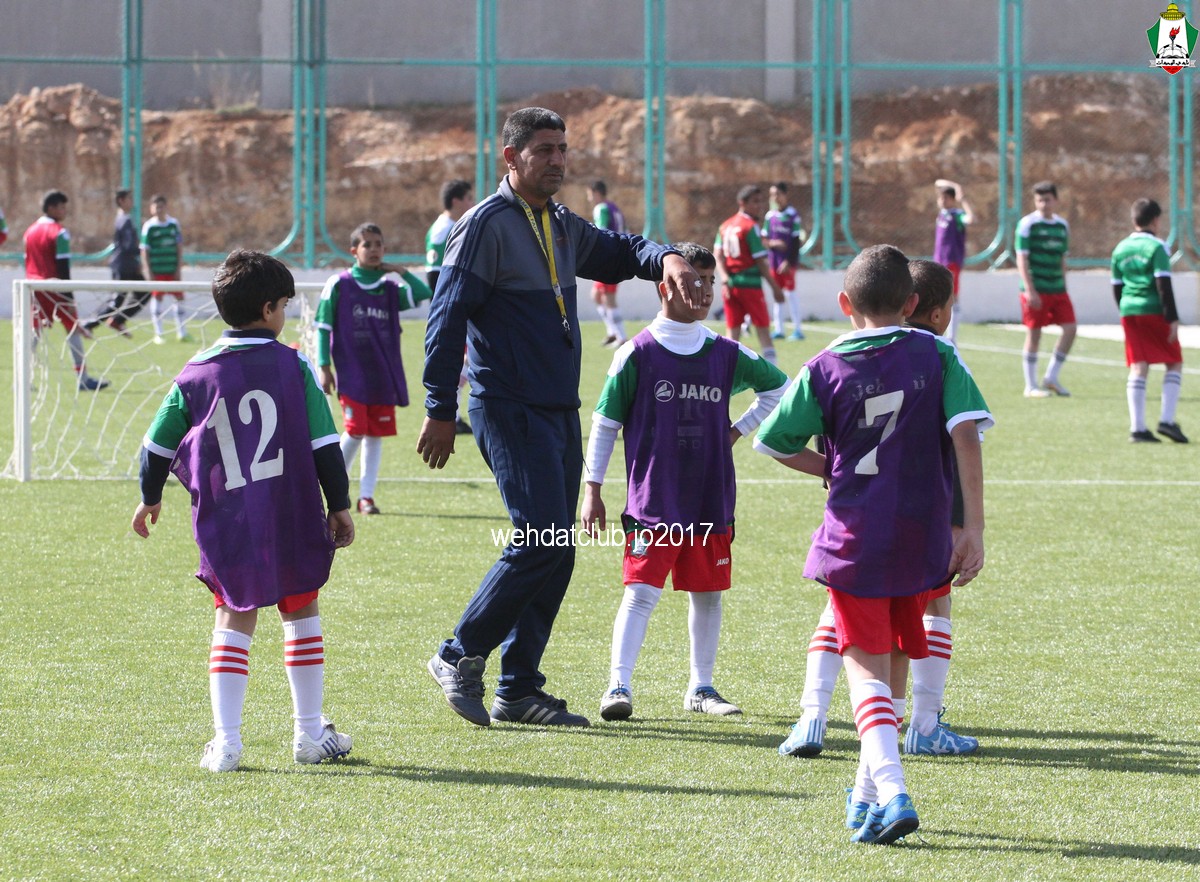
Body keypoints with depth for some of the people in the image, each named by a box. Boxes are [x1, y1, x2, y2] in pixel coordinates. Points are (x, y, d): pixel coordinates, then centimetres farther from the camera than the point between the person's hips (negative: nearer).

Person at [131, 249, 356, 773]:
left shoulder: (197, 375, 3)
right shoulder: (294, 367, -3)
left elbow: (159, 445, 10)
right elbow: (324, 445, -3)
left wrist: (150, 498, 26)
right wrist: (339, 506, 6)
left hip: (226, 523, 1)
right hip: (292, 516, -1)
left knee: (233, 620, 7)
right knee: (301, 613, 13)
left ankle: (226, 740, -3)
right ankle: (311, 733, 16)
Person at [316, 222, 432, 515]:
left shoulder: (391, 289, 9)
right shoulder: (339, 285, -2)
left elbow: (424, 293, 1)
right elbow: (323, 327, 0)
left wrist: (401, 271, -3)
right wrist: (324, 367, -4)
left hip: (384, 377, 4)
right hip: (352, 376, -4)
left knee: (376, 435, 3)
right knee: (355, 431, -10)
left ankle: (366, 496, 8)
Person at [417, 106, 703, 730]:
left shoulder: (563, 228, 16)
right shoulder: (487, 226, -9)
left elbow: (621, 252, 24)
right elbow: (447, 319, -12)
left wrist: (665, 259, -1)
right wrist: (440, 413, -15)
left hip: (560, 414, 9)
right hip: (510, 412, -9)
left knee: (553, 553, 7)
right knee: (541, 542, -16)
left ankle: (519, 690, 12)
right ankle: (460, 657, -4)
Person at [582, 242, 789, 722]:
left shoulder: (726, 355, 6)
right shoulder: (637, 355, -4)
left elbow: (778, 385, 23)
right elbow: (604, 423, 0)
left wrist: (739, 429, 12)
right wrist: (592, 489, -2)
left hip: (712, 499, 4)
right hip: (653, 501, -4)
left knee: (707, 593, 10)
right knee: (641, 591, -12)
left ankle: (701, 688, 21)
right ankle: (618, 687, -13)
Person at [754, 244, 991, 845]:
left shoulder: (825, 369, -2)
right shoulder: (936, 356, 0)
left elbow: (776, 444, 2)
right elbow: (966, 436, -9)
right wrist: (972, 527, -8)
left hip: (853, 537, -2)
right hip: (922, 537, 2)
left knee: (866, 667, 0)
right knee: (895, 663, 19)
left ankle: (891, 791, -21)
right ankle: (869, 792, 29)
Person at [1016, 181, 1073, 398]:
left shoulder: (1062, 226, 11)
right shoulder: (1028, 224, -6)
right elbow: (1022, 258, -10)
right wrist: (1029, 290, -16)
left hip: (1057, 289, 6)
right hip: (1036, 289, -6)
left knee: (1070, 328, -2)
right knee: (1034, 334, -1)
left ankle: (1051, 377, 12)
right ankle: (1031, 386, 8)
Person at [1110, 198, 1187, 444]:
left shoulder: (1120, 249, 12)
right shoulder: (1157, 247, -8)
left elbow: (1116, 288, 16)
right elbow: (1164, 285, -14)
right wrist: (1173, 319, -13)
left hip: (1129, 312, 6)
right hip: (1154, 311, -6)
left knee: (1138, 368, 5)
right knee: (1175, 364, 5)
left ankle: (1137, 427, -2)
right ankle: (1167, 420, -7)